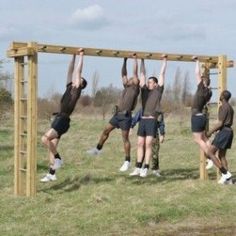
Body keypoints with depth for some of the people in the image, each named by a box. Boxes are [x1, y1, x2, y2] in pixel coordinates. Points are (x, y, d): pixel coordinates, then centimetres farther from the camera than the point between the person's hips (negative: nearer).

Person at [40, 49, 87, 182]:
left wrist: (81, 56, -3)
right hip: (58, 119, 9)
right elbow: (71, 71, 17)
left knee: (45, 138, -25)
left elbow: (78, 71, -8)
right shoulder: (70, 88, 14)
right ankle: (52, 174, 15)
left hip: (63, 121, -9)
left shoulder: (77, 90, -6)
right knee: (52, 147, 9)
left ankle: (58, 159, -8)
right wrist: (74, 56, 18)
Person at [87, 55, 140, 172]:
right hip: (117, 114, 7)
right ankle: (98, 149, 26)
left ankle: (127, 161, 2)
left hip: (126, 116, -7)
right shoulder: (126, 87, 17)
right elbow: (123, 74, 22)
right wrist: (125, 61, 22)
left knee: (125, 138, -4)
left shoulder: (135, 88, -1)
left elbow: (135, 73, -5)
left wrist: (135, 59, 0)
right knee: (106, 130, 11)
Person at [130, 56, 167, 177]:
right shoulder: (144, 90, 15)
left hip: (152, 120, -5)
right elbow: (142, 74, 18)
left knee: (148, 144, -7)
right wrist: (142, 61, 18)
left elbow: (162, 74, 7)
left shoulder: (158, 91, 6)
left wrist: (165, 61, 9)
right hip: (143, 120, 5)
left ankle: (146, 169, -6)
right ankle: (138, 168, 10)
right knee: (140, 144, 5)